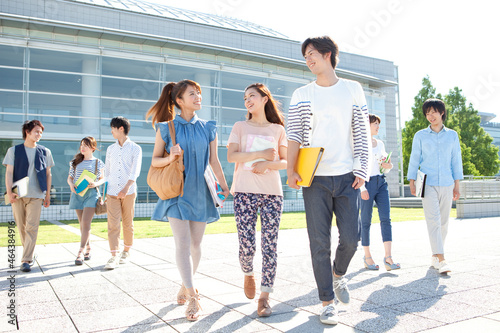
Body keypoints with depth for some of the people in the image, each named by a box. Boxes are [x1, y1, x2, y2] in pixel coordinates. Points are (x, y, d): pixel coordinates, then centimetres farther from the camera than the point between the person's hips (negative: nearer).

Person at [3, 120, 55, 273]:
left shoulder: (45, 152, 10)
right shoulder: (14, 150, 8)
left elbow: (48, 174, 14)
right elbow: (9, 173, 3)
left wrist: (47, 195, 11)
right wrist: (9, 192, -9)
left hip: (36, 195, -1)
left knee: (32, 227, -9)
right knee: (21, 227, 7)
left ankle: (26, 260, -6)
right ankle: (30, 255, 25)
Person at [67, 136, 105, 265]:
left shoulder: (98, 163, 5)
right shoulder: (75, 162, 13)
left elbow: (102, 179, 7)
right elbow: (70, 177, 15)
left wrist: (96, 184, -14)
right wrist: (71, 185, -6)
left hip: (91, 193, -4)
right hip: (77, 194, 4)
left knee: (86, 223, -13)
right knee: (82, 224, 9)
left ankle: (81, 252, -12)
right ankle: (88, 250, 21)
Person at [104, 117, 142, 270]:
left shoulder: (135, 148, 1)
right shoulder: (110, 149, 14)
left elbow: (135, 171, -9)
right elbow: (107, 171, 20)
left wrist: (126, 188, -20)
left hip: (128, 192, -3)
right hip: (112, 192, 3)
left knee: (128, 224, 5)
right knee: (113, 224, -6)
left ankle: (126, 251, 21)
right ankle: (114, 256, -6)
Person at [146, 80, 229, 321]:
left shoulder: (208, 128, 6)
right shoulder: (166, 128, 0)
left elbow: (214, 161, 10)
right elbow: (155, 161, 2)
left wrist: (223, 185, 6)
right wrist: (170, 158, -18)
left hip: (199, 191, 3)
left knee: (196, 243, 9)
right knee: (182, 243, -9)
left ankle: (186, 285, 31)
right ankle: (192, 298, -3)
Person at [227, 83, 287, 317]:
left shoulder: (278, 129, 15)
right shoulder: (240, 127, 13)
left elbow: (285, 162, 9)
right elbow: (231, 156, 0)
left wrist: (267, 165, -11)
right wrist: (261, 154, -7)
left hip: (272, 192, 1)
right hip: (245, 191, 0)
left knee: (270, 245, -4)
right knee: (246, 245, -4)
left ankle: (264, 297, 5)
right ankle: (248, 274, 28)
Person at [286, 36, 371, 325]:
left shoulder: (352, 89, 10)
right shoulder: (302, 95, 8)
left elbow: (362, 133, 7)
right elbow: (295, 136, 2)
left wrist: (362, 170, -2)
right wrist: (291, 170, -10)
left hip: (347, 177, 1)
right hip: (315, 178, 0)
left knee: (351, 238, -1)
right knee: (320, 243, 0)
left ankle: (339, 274, 31)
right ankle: (327, 302, 14)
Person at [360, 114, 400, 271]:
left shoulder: (380, 144, 16)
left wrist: (388, 166, -2)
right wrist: (362, 188, -18)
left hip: (381, 183, 6)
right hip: (367, 183, -6)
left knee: (386, 218, -7)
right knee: (366, 221, 2)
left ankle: (388, 258, -9)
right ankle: (367, 256, 15)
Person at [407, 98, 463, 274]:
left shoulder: (452, 135, 11)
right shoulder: (420, 136, 7)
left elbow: (456, 160, 12)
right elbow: (414, 159, 7)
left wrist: (457, 185, 8)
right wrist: (412, 182, 1)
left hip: (446, 184, 2)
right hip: (428, 183, -2)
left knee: (443, 221, 5)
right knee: (433, 220, -12)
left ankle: (435, 256, 19)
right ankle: (441, 259, -14)